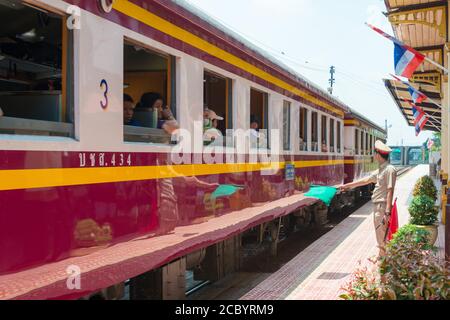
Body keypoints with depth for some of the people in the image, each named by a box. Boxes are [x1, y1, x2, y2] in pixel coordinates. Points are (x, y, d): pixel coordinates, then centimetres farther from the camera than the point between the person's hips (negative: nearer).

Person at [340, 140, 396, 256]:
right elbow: (366, 180, 26)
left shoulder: (389, 169, -16)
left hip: (383, 207, -10)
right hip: (377, 206, 10)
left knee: (383, 237, -6)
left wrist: (387, 212, -25)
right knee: (379, 235, 19)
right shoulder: (381, 170, 14)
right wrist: (348, 185, 32)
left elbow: (390, 191, -22)